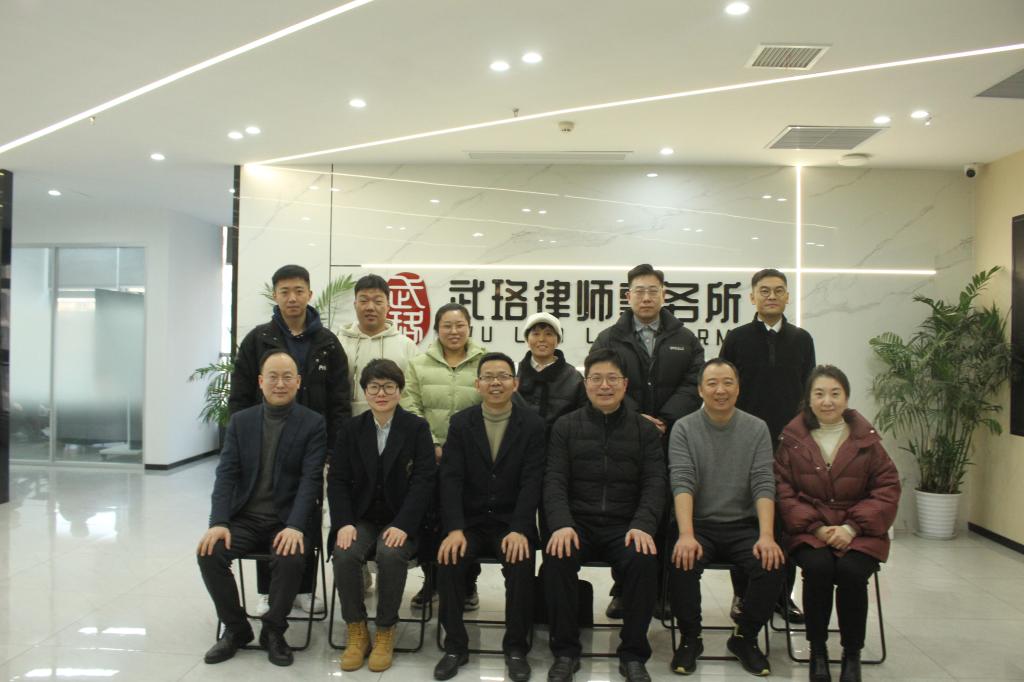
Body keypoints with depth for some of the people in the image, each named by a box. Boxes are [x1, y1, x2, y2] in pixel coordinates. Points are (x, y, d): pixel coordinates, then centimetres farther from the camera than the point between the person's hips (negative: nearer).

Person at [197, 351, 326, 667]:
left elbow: (311, 479, -11)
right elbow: (227, 474, 0)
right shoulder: (240, 421, 7)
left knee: (290, 559, -31)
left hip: (288, 520, -3)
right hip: (245, 518, 3)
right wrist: (218, 522, -15)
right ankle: (236, 628, 3)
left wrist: (295, 526, -25)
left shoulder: (313, 423, -3)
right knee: (209, 553, -21)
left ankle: (273, 630, -3)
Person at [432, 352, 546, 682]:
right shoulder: (460, 423, 3)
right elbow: (451, 479, -6)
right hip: (470, 520, 1)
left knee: (521, 563, -28)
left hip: (512, 522, -1)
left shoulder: (533, 425, -1)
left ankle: (516, 646, -5)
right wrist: (454, 529, -20)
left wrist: (518, 530, -23)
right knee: (449, 560, -25)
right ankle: (455, 645, -3)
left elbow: (532, 482, -9)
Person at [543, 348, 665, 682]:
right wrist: (561, 524, -19)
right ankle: (565, 650, -9)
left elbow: (654, 484, 1)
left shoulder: (645, 430, 9)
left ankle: (633, 653, -8)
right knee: (557, 558, -30)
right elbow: (555, 481, -1)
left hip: (625, 525, 0)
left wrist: (642, 525, -18)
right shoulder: (566, 426, 8)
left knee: (645, 560, -30)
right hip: (577, 522, 0)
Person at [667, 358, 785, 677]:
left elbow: (763, 485, -5)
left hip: (743, 526, 2)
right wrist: (686, 535, -26)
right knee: (681, 563, -30)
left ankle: (744, 638, 4)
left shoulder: (757, 429, 3)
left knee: (772, 565, -24)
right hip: (698, 524, -1)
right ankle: (690, 638, -1)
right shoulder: (684, 428, -1)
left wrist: (767, 536, -20)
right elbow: (682, 483, -12)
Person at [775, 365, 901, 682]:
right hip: (809, 529, 0)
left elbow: (887, 489, 1)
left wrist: (852, 527, -11)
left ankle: (852, 655, -3)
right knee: (818, 568, -29)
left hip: (858, 530, 1)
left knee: (851, 571, -27)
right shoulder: (792, 438, 1)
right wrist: (816, 527, -13)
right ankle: (817, 651, -6)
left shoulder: (866, 439, 3)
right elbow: (784, 491, -1)